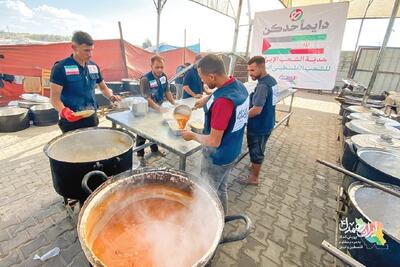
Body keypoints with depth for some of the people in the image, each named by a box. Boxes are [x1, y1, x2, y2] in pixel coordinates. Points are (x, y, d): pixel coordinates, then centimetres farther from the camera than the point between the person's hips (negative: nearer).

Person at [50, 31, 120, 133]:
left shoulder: (94, 66, 5)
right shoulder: (60, 68, -12)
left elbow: (103, 87, 16)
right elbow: (55, 98, -13)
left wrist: (111, 97, -5)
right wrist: (64, 111, -33)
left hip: (92, 118, 5)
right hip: (71, 120, -5)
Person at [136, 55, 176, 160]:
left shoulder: (164, 76, -3)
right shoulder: (145, 79, -24)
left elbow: (167, 92, 5)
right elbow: (147, 98, -29)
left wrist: (174, 103, -8)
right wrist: (158, 108, -40)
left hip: (158, 108, 7)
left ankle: (154, 149, 40)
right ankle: (140, 155, 22)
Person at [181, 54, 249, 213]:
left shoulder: (222, 101, -33)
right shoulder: (239, 85, -4)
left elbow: (214, 141, -27)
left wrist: (193, 136, -11)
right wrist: (207, 99, 11)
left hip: (217, 156, -9)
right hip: (231, 151, 9)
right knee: (221, 188, 27)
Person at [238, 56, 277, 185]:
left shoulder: (262, 85, -26)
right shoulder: (272, 80, 5)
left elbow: (257, 110, -30)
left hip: (259, 126, -9)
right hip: (267, 123, 9)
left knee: (255, 151, 6)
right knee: (259, 149, 25)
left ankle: (254, 178, 23)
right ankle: (255, 167, 45)